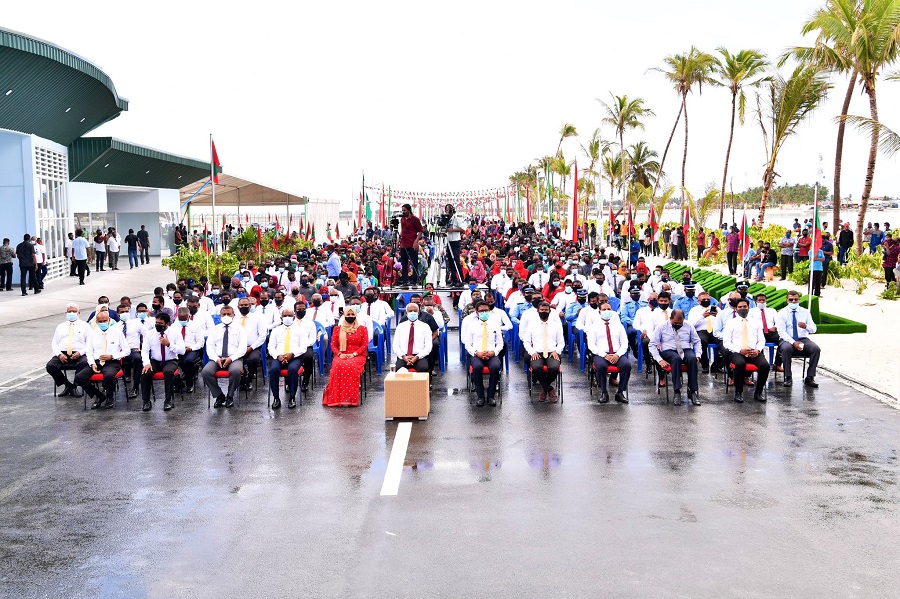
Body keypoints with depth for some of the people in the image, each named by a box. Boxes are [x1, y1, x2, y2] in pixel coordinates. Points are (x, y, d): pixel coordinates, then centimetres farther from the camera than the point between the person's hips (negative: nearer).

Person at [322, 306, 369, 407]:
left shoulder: (362, 329, 11)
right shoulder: (337, 329, 15)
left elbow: (364, 345, 4)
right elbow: (333, 345, 11)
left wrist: (353, 354, -12)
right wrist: (339, 354, -9)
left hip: (357, 356, -1)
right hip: (341, 356, 1)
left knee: (351, 366, -37)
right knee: (338, 366, -35)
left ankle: (351, 398, -32)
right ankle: (337, 398, -30)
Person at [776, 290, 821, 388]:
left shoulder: (805, 312, 10)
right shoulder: (782, 313, 1)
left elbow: (813, 329, 5)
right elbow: (781, 331, -10)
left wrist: (806, 326, -20)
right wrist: (793, 342, -24)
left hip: (803, 339, 3)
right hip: (787, 340, -3)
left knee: (816, 349, -26)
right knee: (786, 349, -37)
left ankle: (809, 378, -17)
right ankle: (788, 378, -24)